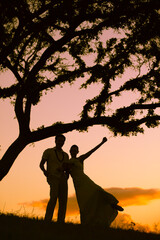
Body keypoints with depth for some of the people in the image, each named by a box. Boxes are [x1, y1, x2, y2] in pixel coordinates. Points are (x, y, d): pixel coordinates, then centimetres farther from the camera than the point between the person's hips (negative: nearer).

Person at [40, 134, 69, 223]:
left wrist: (67, 174, -1)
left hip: (62, 179, 5)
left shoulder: (65, 155, 23)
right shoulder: (48, 151, 10)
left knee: (63, 200, -7)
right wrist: (44, 171, -16)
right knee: (54, 198, -24)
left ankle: (60, 221, -6)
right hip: (53, 177, -5)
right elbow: (41, 164, 4)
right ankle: (47, 220, -24)